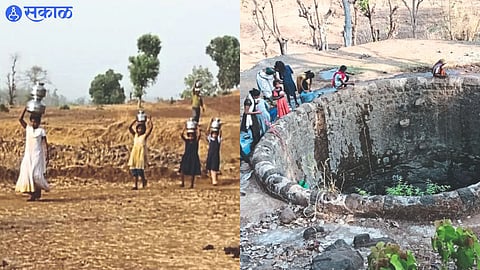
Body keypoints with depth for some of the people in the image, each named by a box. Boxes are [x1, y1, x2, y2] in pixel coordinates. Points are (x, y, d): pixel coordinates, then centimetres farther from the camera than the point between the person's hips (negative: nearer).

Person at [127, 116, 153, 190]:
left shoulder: (145, 136, -3)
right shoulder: (135, 135, 10)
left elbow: (151, 127, -12)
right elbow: (130, 128, 3)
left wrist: (149, 120, 1)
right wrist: (135, 120, 3)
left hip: (141, 154, -5)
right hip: (134, 153, 5)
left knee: (140, 169, -10)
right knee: (133, 169, 2)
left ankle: (144, 181, 17)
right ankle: (136, 185, 8)